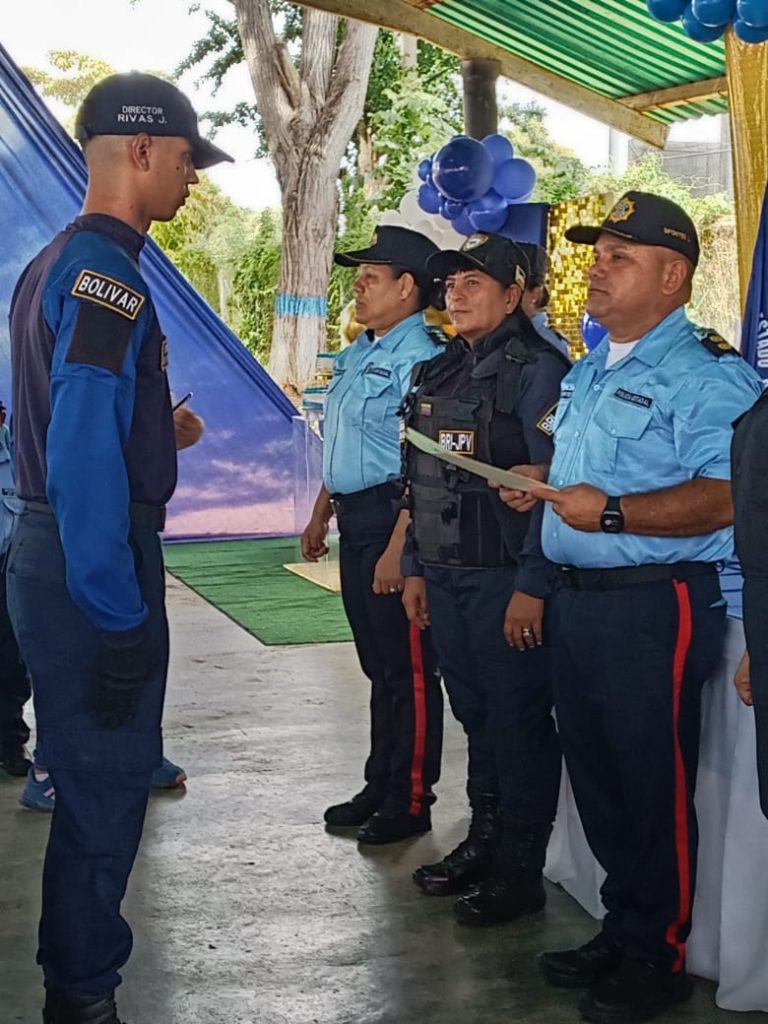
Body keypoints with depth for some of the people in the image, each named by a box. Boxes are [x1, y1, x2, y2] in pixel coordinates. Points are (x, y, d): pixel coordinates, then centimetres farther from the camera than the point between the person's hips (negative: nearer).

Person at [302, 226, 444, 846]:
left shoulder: (422, 359, -16)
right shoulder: (359, 355, 15)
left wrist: (398, 550, -24)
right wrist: (320, 516, 22)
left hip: (395, 520, -10)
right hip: (354, 521, 10)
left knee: (407, 667, 0)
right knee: (378, 664, 17)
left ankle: (409, 802, 11)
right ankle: (380, 788, 28)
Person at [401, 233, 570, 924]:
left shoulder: (536, 371, -10)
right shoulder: (438, 374, 14)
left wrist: (533, 588, -19)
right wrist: (417, 568, 16)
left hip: (506, 580, -7)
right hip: (445, 577, 8)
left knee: (518, 726, 2)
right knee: (476, 718, 17)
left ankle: (520, 872, 13)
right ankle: (483, 841, 31)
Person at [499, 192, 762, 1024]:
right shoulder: (589, 372, 18)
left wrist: (611, 511, -27)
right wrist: (543, 485, 8)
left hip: (655, 605, -9)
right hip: (576, 599, 9)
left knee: (652, 789, 2)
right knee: (595, 778, 17)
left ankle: (657, 957, 17)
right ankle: (620, 931, 32)